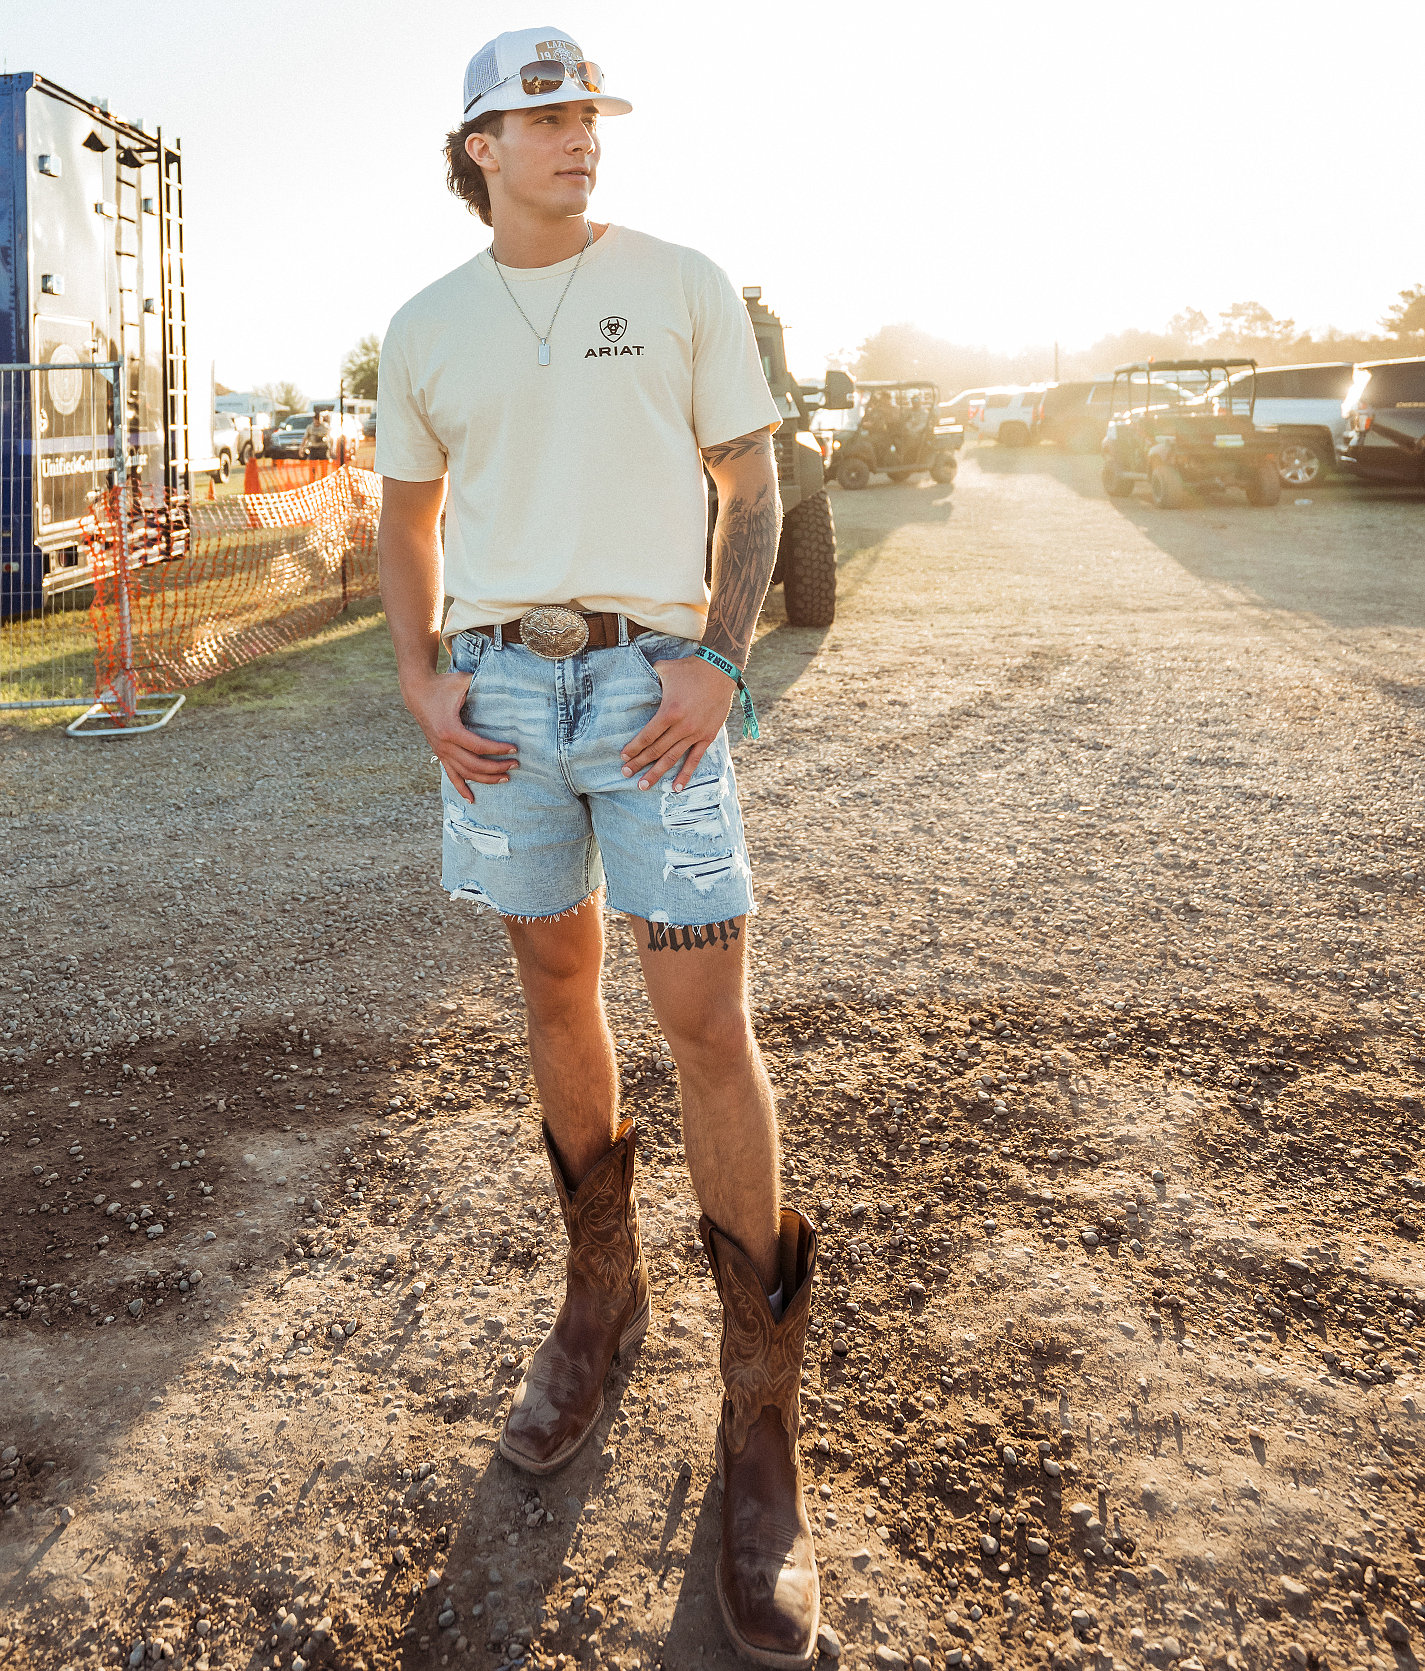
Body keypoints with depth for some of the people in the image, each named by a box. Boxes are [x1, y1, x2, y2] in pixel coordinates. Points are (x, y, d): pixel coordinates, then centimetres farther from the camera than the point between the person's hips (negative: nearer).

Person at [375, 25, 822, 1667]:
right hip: (500, 682, 3)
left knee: (704, 1013, -9)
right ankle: (599, 1288, 31)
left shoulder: (681, 283, 4)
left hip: (652, 677, -3)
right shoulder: (426, 326, 11)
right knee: (555, 990, 10)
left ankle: (760, 1417, 4)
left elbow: (752, 484, 4)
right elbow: (409, 513, 19)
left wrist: (718, 661, -10)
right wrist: (421, 680, 3)